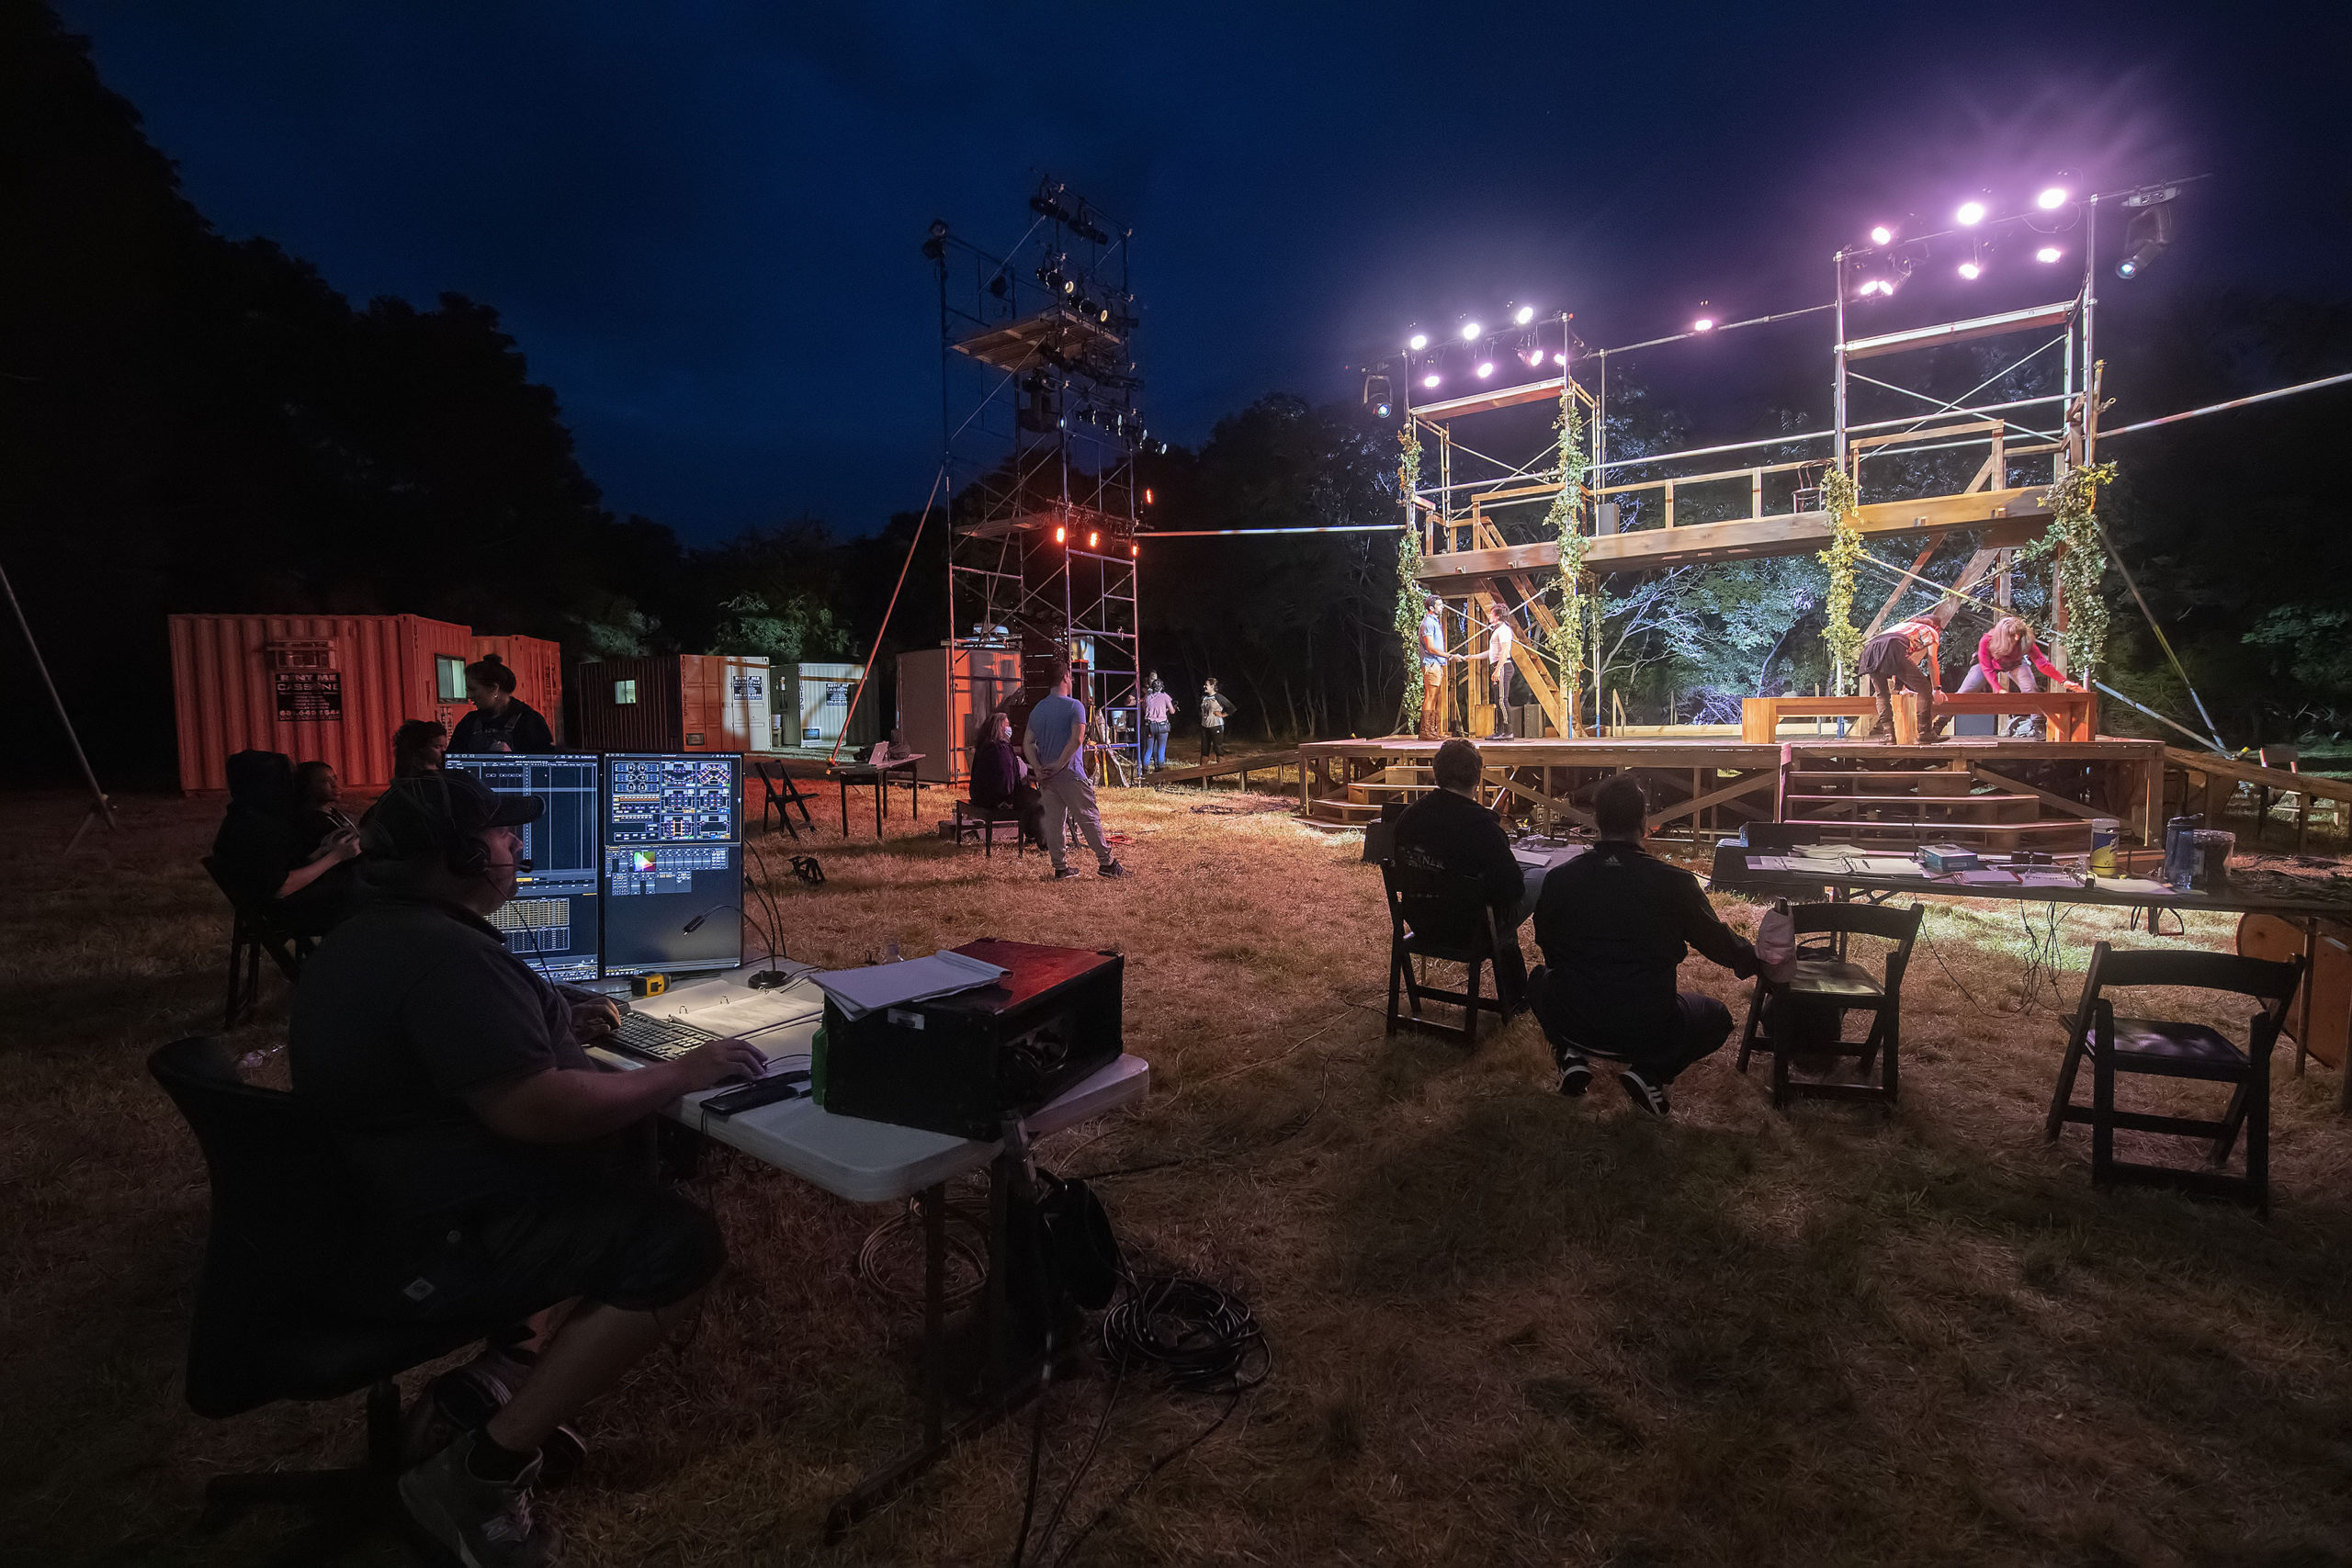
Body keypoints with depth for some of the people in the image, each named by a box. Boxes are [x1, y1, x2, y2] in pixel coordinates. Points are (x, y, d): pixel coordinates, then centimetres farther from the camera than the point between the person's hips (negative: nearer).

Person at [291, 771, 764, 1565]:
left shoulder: (370, 934, 9)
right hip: (419, 1252, -11)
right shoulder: (445, 953, -27)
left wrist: (555, 1019, 15)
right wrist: (682, 1072, -22)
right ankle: (481, 1474, -7)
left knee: (636, 1143, 16)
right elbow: (538, 1109, -33)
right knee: (679, 1244, -19)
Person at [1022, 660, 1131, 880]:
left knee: (1054, 819, 10)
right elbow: (1077, 739, -22)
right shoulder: (1074, 706, -9)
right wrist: (1060, 764, -15)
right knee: (1089, 817, 1)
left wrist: (1038, 768, -3)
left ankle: (1059, 867, 14)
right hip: (1069, 773, -6)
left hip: (1046, 775, 6)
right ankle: (1106, 862, 7)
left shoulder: (1037, 709, 11)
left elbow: (1027, 743, 5)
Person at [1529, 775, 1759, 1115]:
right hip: (1649, 1032, -2)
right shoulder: (1674, 883, -11)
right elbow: (1720, 944, 6)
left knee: (1540, 979, 33)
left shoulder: (1559, 878, -7)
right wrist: (1757, 961, 28)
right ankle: (1649, 1072, 3)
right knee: (1717, 1017, 27)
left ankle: (1570, 1056, 9)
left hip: (1574, 1025, 2)